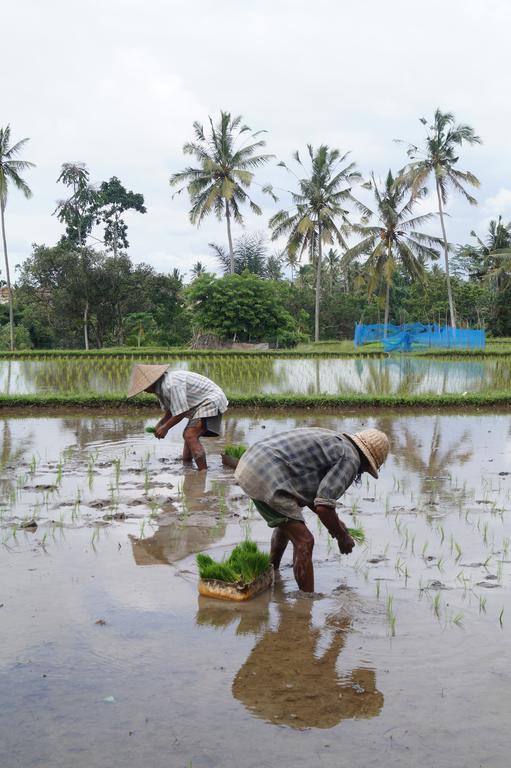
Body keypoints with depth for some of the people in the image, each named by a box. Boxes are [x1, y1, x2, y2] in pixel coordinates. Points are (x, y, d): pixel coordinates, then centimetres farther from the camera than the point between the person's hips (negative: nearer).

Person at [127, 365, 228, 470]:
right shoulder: (160, 387, 7)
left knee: (190, 436, -22)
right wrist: (159, 424, 2)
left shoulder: (171, 384, -27)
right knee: (187, 435, 22)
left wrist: (165, 428, -13)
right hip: (201, 405, 11)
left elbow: (181, 412, -25)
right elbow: (170, 410, 17)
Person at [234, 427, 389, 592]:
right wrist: (342, 537, 1)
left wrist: (333, 520, 30)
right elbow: (323, 507, -14)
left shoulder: (335, 440, 21)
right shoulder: (350, 459, -8)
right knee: (304, 541, -7)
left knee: (286, 524, 33)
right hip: (267, 478, -11)